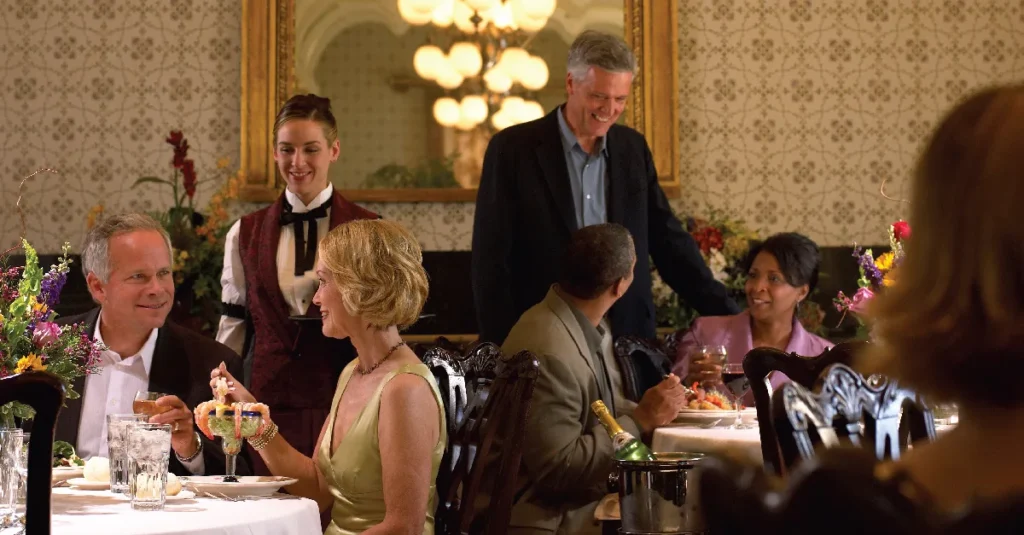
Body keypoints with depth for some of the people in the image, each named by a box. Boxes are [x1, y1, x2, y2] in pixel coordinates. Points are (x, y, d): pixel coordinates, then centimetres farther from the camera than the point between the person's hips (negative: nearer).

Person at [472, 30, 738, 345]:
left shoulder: (633, 148, 7)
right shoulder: (512, 149, -6)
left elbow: (668, 241, 11)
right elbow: (491, 259, -6)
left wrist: (726, 316, 4)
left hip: (627, 335, 4)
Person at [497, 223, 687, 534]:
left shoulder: (590, 324, 5)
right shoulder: (548, 351, -23)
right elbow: (558, 470, -22)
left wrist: (651, 411, -7)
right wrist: (641, 419, -17)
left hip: (581, 497, 8)